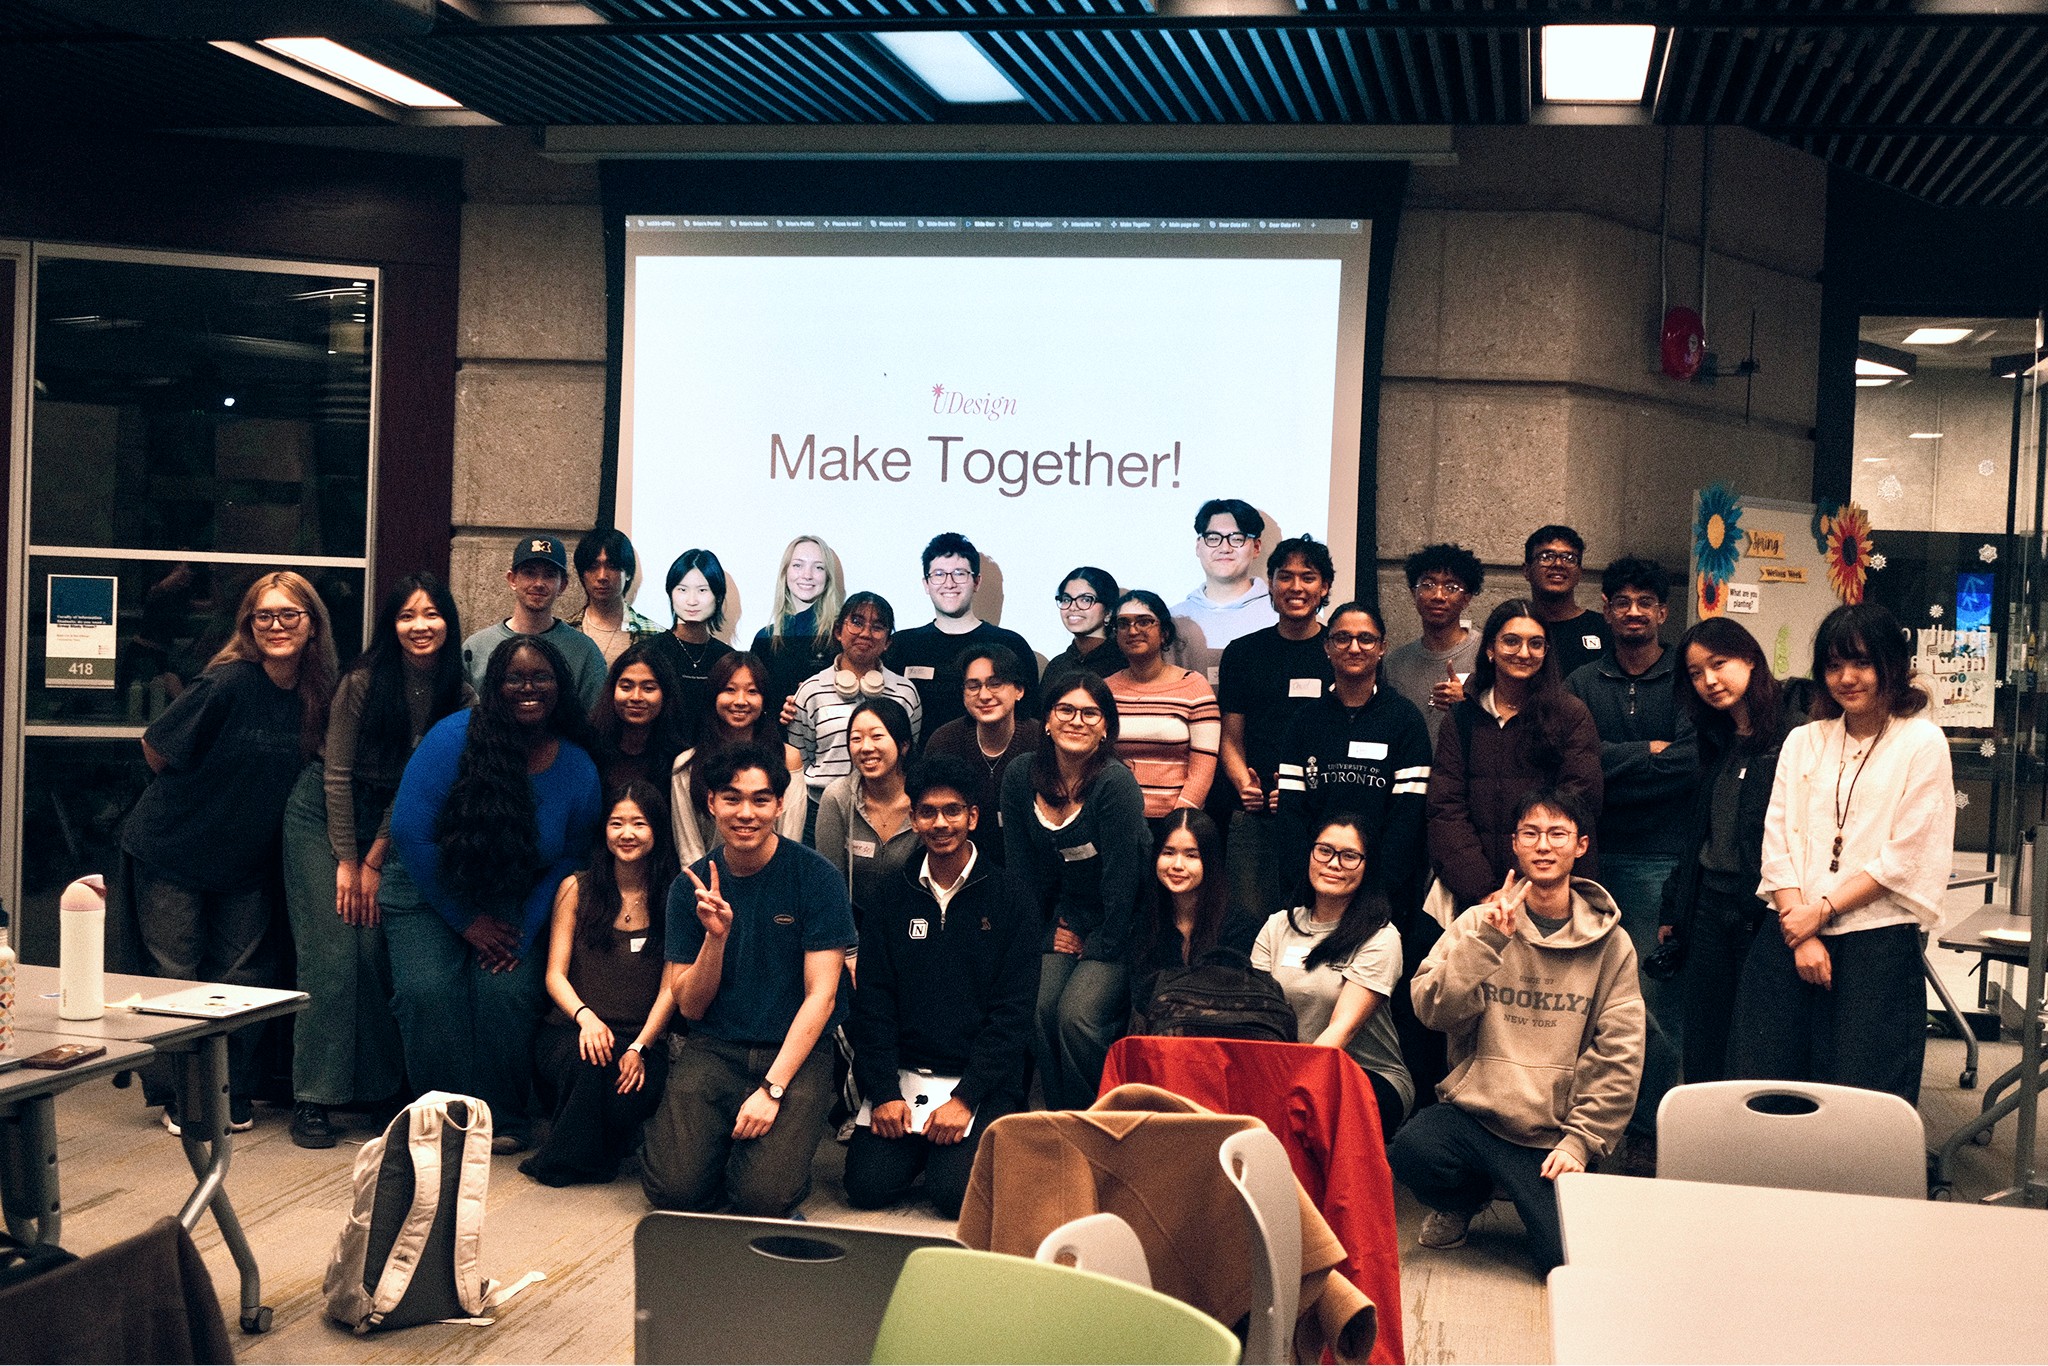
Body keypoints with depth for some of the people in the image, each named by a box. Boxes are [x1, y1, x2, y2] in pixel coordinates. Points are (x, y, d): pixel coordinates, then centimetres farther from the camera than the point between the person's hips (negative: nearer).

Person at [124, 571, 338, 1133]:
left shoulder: (318, 695, -5)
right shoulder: (226, 682, -22)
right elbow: (155, 747, -10)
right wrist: (195, 798, 2)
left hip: (247, 858, 4)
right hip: (171, 850, -4)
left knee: (241, 978, 7)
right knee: (176, 975, 3)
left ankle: (233, 1096, 20)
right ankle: (178, 1097, 17)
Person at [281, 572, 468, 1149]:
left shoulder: (460, 698, -6)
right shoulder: (364, 681, -15)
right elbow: (338, 772, -11)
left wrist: (374, 863, -7)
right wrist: (346, 862, -10)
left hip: (390, 822, 3)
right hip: (322, 813, -3)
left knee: (374, 949, -5)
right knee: (331, 951, -10)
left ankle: (376, 1088, 6)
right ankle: (313, 1100, -7)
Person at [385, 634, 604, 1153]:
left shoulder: (578, 768, -5)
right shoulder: (455, 737, -14)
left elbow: (568, 860, 5)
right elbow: (410, 830, -15)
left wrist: (524, 931, -10)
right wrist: (464, 920, -13)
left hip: (512, 902, 1)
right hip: (429, 891, -1)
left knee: (507, 990, -23)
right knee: (428, 989, -24)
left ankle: (502, 1118, -5)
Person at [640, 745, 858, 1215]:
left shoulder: (817, 877, -6)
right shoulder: (693, 886, 3)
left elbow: (820, 996, -9)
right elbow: (689, 1005, 3)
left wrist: (772, 1088, -17)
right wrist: (716, 937, -16)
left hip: (796, 1052, -2)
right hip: (713, 1049, 3)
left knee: (763, 1198, -22)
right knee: (673, 1190, -18)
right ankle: (722, 1141, 12)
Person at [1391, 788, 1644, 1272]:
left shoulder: (1610, 944, 4)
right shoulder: (1479, 923, 6)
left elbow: (1618, 1056, 0)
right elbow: (1434, 1010, -8)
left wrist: (1581, 1140, -7)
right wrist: (1485, 941, -17)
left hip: (1552, 1136, -1)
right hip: (1472, 1111, 1)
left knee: (1568, 1255, -23)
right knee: (1411, 1151, -30)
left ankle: (1531, 1199, 16)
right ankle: (1466, 1198, 8)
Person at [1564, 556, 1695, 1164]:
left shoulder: (1685, 680, 4)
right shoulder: (1582, 684, 11)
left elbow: (1693, 759, -11)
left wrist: (1612, 764, -8)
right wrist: (1650, 751, -5)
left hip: (1661, 861, -2)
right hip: (1593, 857, 2)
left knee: (1655, 998, -2)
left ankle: (1648, 1128, 7)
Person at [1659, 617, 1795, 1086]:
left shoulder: (1792, 733, -10)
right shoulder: (1715, 741, 15)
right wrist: (1673, 909, 18)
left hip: (1764, 912, -7)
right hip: (1708, 909, 7)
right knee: (1701, 1055, 11)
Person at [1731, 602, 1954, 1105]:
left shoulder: (1922, 743, 2)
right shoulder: (1803, 742, 15)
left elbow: (1906, 858, -5)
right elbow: (1778, 842, 5)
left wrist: (1823, 911, -8)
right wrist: (1801, 938, -7)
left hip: (1878, 944, -4)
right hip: (1791, 937, 4)